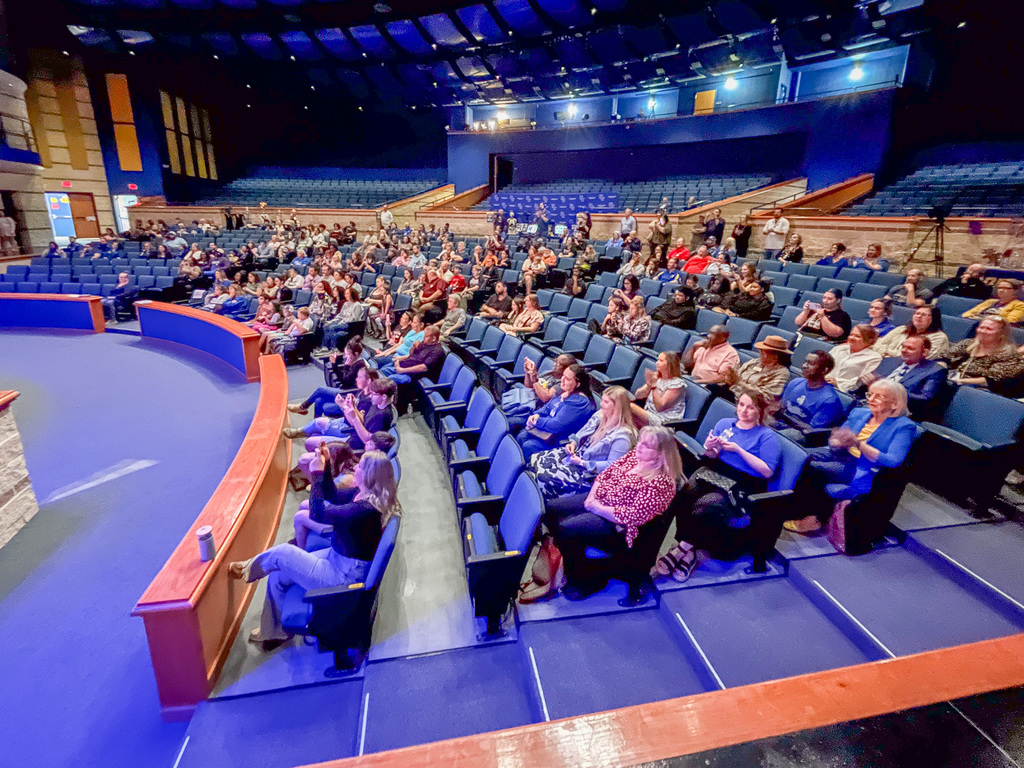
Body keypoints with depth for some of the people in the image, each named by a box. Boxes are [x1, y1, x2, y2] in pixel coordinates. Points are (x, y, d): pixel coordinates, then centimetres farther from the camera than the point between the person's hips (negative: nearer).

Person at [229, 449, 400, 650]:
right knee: (277, 577, 12)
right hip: (336, 557, 9)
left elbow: (317, 513, -25)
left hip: (345, 576, -9)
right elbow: (333, 496, 12)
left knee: (281, 553, -5)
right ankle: (275, 631, 32)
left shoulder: (366, 510, -33)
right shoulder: (361, 493, -4)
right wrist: (327, 464, 0)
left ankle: (248, 569, 28)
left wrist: (317, 472, -18)